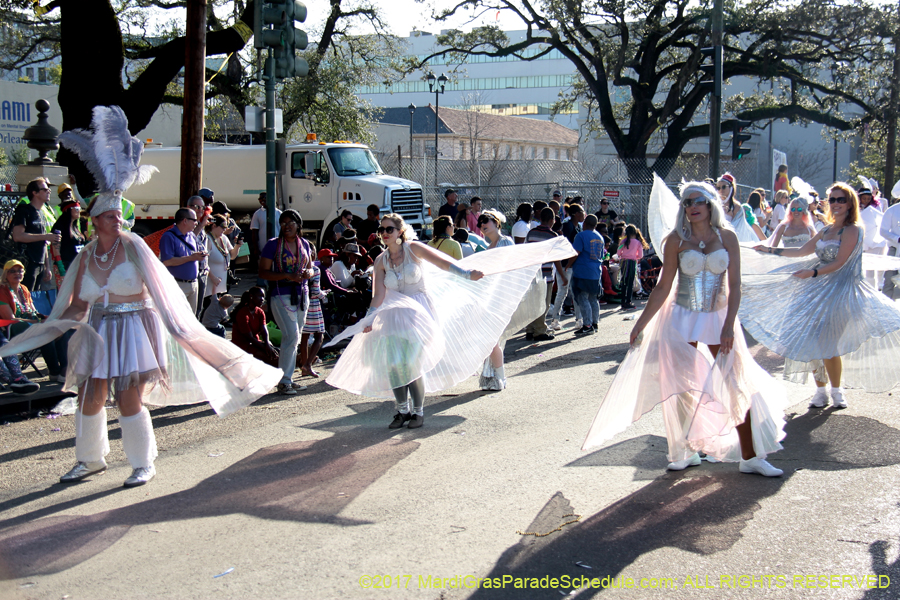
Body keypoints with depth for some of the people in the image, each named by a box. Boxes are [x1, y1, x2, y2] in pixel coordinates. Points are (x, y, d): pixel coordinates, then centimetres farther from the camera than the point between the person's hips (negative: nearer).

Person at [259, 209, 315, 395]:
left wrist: (308, 273, -3)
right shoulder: (273, 244, -3)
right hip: (281, 295, -6)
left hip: (302, 295, 6)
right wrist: (286, 276, -19)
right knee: (291, 335, -14)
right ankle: (284, 381, -7)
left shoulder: (304, 244, 12)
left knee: (294, 338, 9)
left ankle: (288, 378, 17)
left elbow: (310, 268, 22)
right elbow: (263, 272, -7)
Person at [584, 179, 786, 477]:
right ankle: (687, 451, 18)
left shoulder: (726, 237, -1)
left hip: (718, 318, 0)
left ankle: (750, 457, 3)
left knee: (738, 385, -3)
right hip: (682, 318, 0)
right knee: (683, 386, 3)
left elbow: (734, 285, -5)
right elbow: (663, 288, 0)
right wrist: (641, 323, -3)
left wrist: (729, 325, -15)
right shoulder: (676, 240, -2)